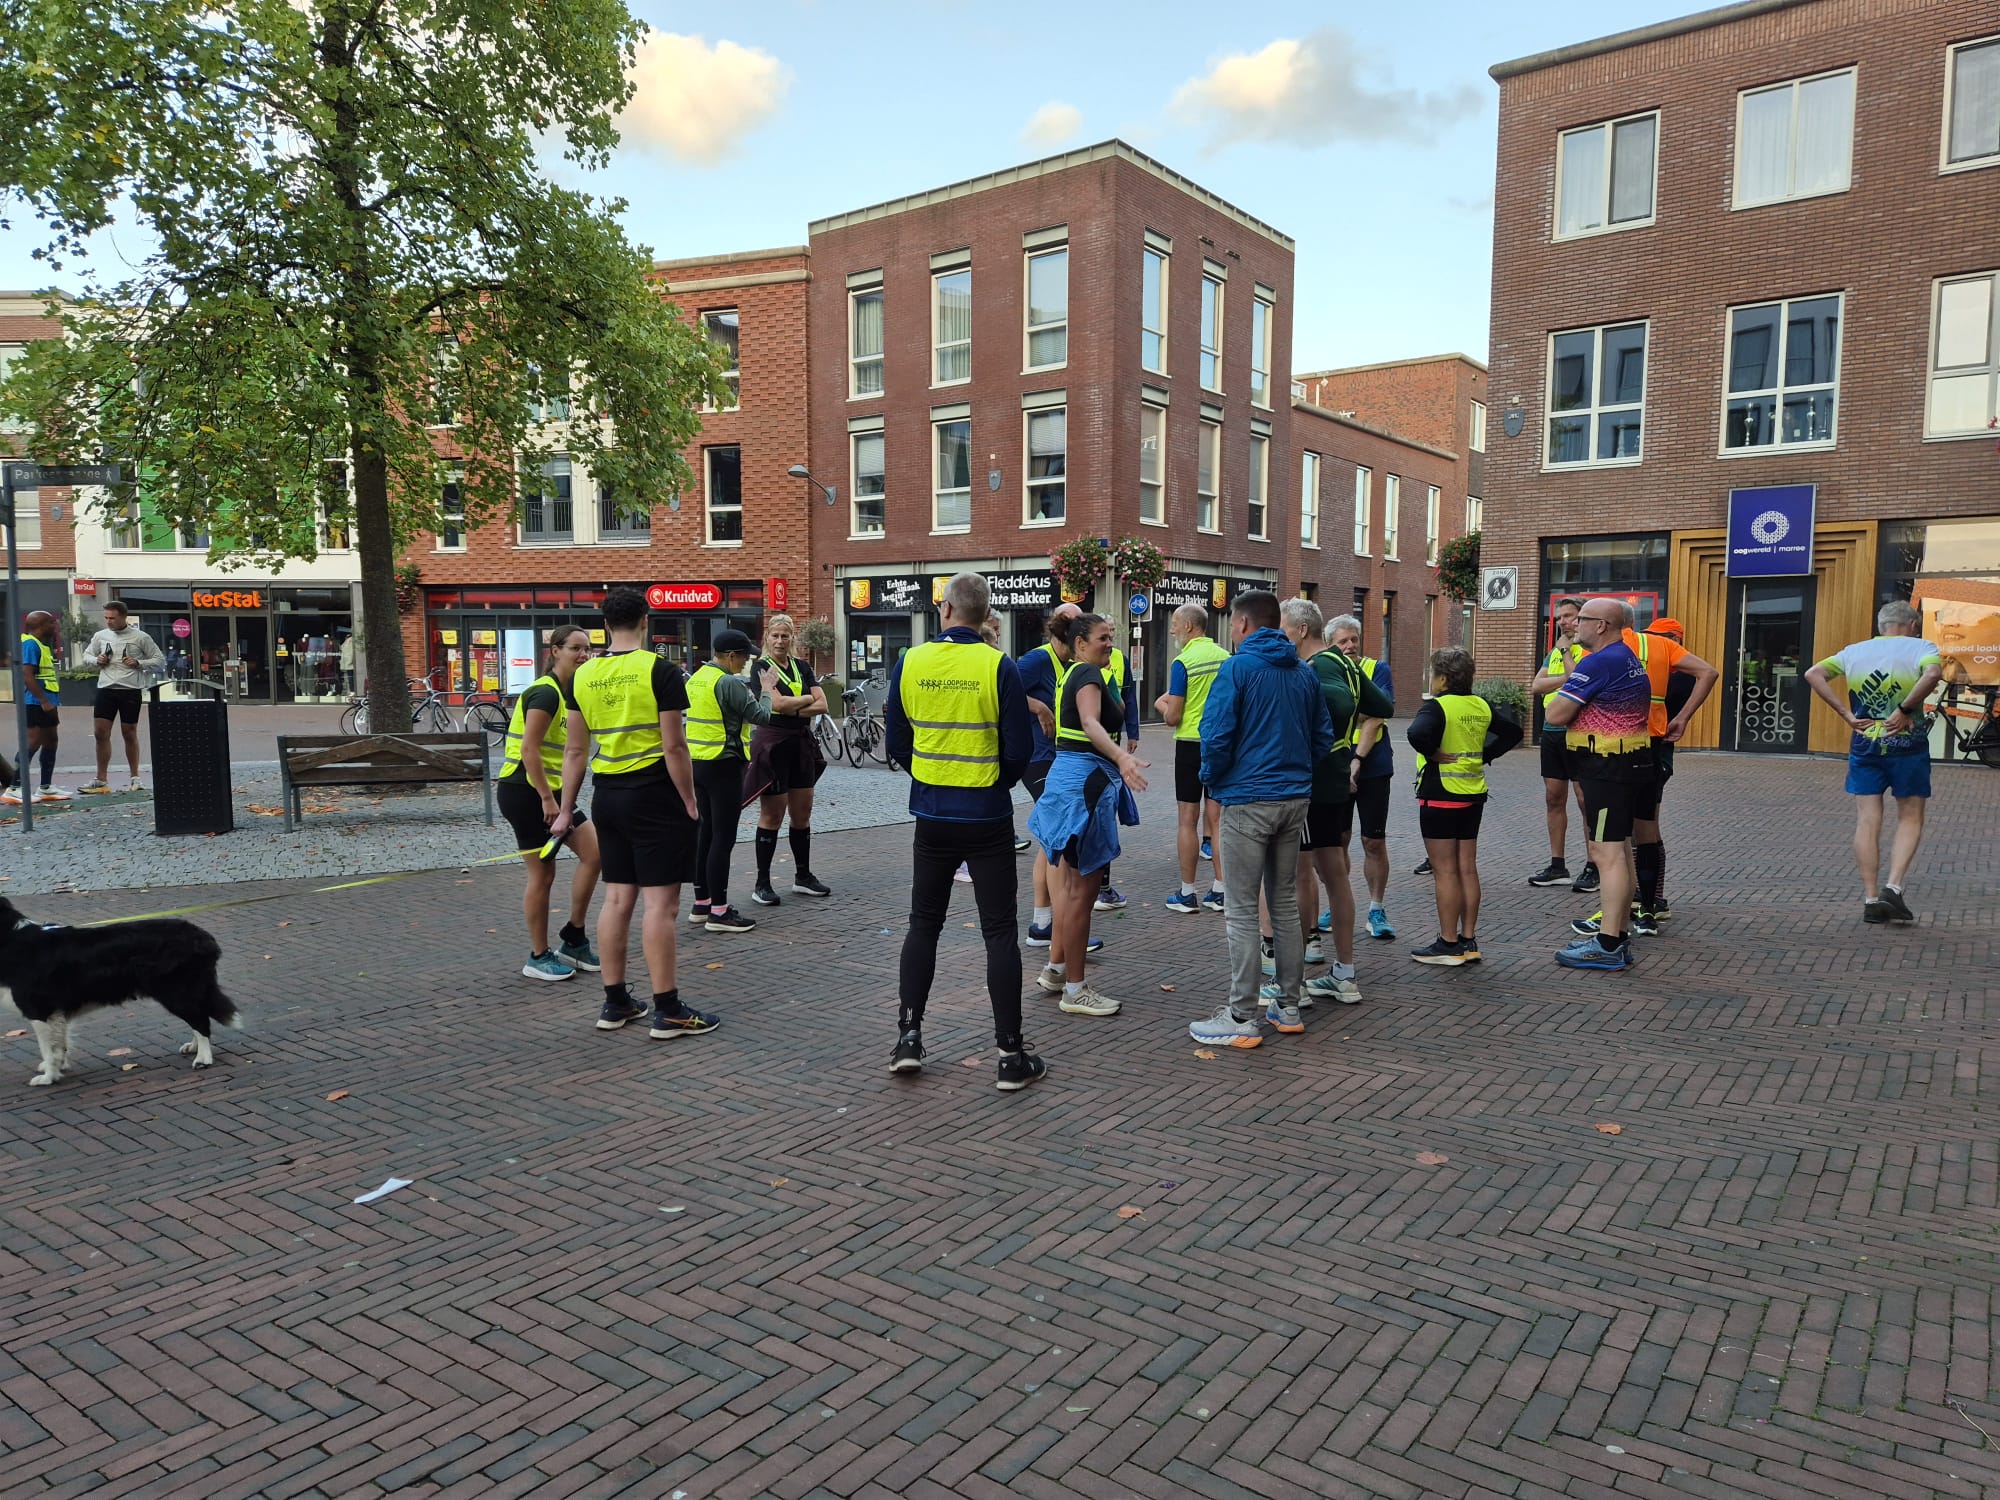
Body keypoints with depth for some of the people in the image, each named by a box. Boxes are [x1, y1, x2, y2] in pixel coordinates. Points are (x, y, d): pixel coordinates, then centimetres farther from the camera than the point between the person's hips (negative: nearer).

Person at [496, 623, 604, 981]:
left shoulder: (568, 694, 13)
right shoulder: (545, 693, -16)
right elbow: (529, 749, -22)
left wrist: (557, 797, 16)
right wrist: (548, 799, -22)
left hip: (548, 790, 9)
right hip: (524, 792, -9)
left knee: (593, 851, 4)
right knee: (542, 874, -2)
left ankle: (574, 939, 15)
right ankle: (538, 957, 12)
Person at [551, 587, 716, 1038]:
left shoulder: (583, 676, 6)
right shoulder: (660, 671, -11)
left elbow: (575, 750, 10)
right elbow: (674, 747, -14)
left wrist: (566, 809, 16)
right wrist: (689, 803, -6)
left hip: (609, 796, 6)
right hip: (655, 796, -6)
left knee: (617, 897, 13)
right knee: (661, 901, -3)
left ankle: (615, 1002, 20)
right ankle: (667, 1010, 1)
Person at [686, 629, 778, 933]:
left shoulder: (696, 679, 11)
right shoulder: (729, 683, -17)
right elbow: (761, 716, -15)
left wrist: (754, 689, 13)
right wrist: (766, 689, 1)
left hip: (698, 763, 9)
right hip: (723, 766, -9)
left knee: (704, 835, 15)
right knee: (723, 839, -4)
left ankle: (701, 903, 22)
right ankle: (719, 911, -1)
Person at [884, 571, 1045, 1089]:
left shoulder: (908, 663, -3)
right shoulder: (999, 668, -11)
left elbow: (897, 743, 4)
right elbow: (1019, 749, -8)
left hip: (932, 818, 3)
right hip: (988, 820, -2)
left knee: (923, 924, 17)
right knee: (1000, 932, 4)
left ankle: (909, 1036, 17)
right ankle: (1011, 1054, 7)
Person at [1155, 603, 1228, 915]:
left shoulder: (1183, 662, -14)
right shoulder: (1226, 657, 4)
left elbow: (1173, 717, -13)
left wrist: (1161, 704, 8)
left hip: (1191, 744, -5)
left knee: (1187, 819, 2)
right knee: (1216, 817, 9)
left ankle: (1187, 894, 6)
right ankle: (1218, 891, 13)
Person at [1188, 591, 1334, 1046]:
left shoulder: (1237, 669, -10)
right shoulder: (1305, 672, 9)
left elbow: (1216, 736, -16)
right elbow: (1323, 735, 13)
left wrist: (1211, 779, 1)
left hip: (1248, 801, -7)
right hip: (1295, 798, 7)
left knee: (1241, 910, -2)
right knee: (1285, 903, 15)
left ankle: (1243, 1019, 1)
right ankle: (1289, 1006, 22)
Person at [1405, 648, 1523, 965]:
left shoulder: (1437, 707, -15)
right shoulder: (1481, 706, 7)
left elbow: (1416, 733, -33)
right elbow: (1512, 731, 14)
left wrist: (1433, 753, -17)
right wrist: (1485, 754, 10)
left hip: (1441, 796, -7)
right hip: (1474, 795, 7)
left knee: (1445, 871, -2)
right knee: (1467, 868, 11)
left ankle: (1448, 944, 3)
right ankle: (1469, 940, 16)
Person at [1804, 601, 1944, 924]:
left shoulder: (1854, 651, 8)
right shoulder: (1921, 647, -3)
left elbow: (1813, 674, 1)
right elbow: (1933, 673, -24)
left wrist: (1846, 714, -1)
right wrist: (1906, 708, -15)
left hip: (1864, 745, 3)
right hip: (1907, 746, -3)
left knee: (1867, 821, 5)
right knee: (1910, 819, 10)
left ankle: (1871, 899, 5)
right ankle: (1893, 887, -5)